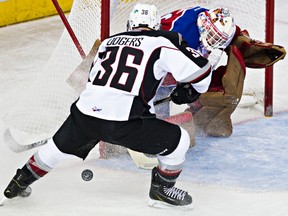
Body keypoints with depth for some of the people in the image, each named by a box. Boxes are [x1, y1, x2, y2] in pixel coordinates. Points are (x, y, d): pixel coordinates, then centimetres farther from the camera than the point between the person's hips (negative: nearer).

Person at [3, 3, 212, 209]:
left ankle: (20, 181, 45)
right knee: (178, 141, 11)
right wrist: (190, 91, 21)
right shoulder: (164, 42, 4)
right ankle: (162, 190, 24)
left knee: (60, 146, 32)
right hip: (124, 121, -6)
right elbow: (200, 69, -1)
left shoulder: (109, 41, 20)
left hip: (86, 113, 6)